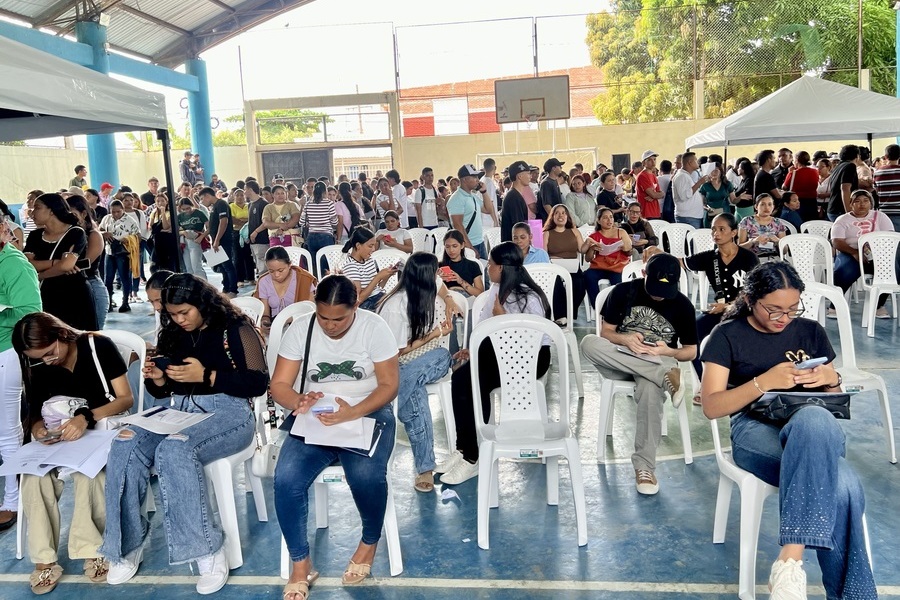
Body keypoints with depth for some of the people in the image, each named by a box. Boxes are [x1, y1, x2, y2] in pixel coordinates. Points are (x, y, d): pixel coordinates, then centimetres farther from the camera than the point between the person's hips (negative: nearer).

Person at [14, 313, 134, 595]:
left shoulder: (98, 346, -9)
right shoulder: (38, 368, 4)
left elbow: (126, 398, -10)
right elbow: (35, 412, 11)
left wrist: (86, 418, -26)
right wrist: (37, 427, -15)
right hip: (60, 437, 4)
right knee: (34, 475, -28)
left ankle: (93, 549, -23)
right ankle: (44, 559, -18)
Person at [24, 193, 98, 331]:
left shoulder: (76, 232, -8)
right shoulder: (35, 235, 8)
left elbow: (66, 265, -20)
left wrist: (40, 275, -5)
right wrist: (56, 262, -17)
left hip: (76, 296, -4)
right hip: (48, 296, 5)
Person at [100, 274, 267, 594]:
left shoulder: (235, 328, 0)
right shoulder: (172, 334, 18)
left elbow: (258, 382, -9)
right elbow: (162, 391, 23)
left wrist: (206, 376, -16)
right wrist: (157, 379, -1)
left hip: (225, 411, -6)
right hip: (175, 410, 6)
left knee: (173, 450, -35)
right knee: (124, 446, -24)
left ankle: (207, 549, -26)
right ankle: (127, 544, -11)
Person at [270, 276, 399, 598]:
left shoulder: (374, 327, -9)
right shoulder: (300, 328, -3)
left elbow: (390, 384, -9)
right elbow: (279, 385, -3)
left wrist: (353, 413, -26)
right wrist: (299, 402, -27)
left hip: (367, 414, -2)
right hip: (314, 418, 2)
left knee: (366, 474, -31)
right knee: (286, 477, -24)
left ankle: (370, 541, 3)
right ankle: (301, 563, -2)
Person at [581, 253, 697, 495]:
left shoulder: (682, 305, -2)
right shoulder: (622, 291, -3)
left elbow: (691, 352, 4)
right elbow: (606, 333, 1)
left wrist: (667, 351, -18)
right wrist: (625, 340, -22)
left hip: (658, 363, -1)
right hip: (621, 360, 1)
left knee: (651, 390, -40)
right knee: (589, 342, -33)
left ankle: (644, 467, -30)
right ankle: (666, 376, -35)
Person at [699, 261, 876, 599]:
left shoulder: (810, 331, 17)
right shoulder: (728, 336, 5)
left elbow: (834, 397, 25)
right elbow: (711, 407, -3)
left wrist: (832, 379, 0)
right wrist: (764, 382, -17)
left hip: (816, 429, 3)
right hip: (757, 430, -3)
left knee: (816, 418, -40)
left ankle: (790, 561, -40)